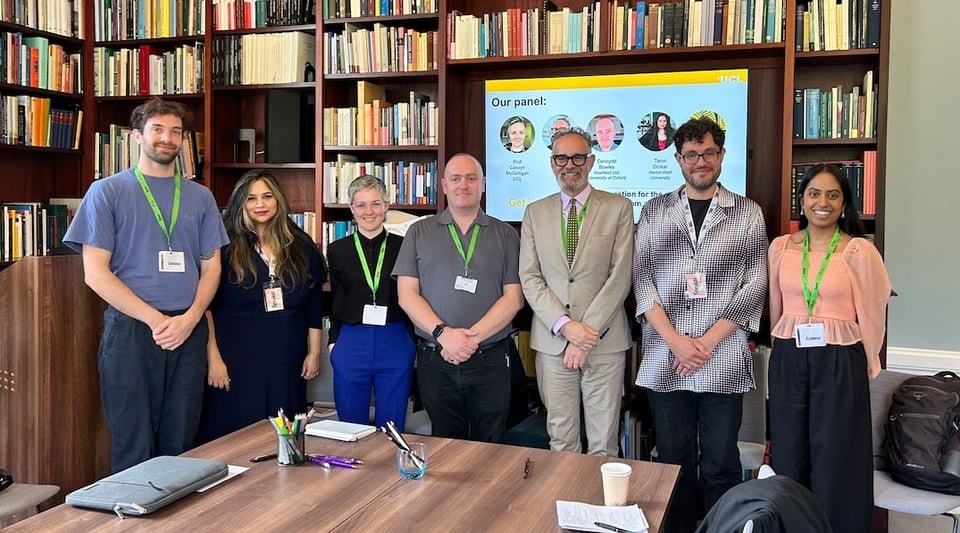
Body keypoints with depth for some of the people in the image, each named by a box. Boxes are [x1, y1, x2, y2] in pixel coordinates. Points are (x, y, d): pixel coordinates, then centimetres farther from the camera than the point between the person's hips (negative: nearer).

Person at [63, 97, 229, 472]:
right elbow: (95, 274, -5)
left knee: (180, 445, 8)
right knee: (133, 447, 2)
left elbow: (211, 266, 10)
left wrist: (190, 318, -7)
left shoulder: (200, 197, 11)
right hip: (130, 329, -3)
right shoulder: (107, 192, 1)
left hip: (189, 332, 3)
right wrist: (156, 319, -12)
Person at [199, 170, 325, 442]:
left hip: (287, 357, 3)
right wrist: (213, 358, -10)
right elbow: (206, 307, -5)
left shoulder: (301, 246, 7)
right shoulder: (225, 246, -3)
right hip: (237, 356, -3)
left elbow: (315, 305, 10)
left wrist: (314, 352, 7)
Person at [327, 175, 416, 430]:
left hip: (396, 344, -1)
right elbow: (334, 301, 13)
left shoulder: (403, 247, 0)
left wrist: (416, 343, 1)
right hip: (351, 345, 1)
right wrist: (334, 341, 6)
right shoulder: (337, 251, 5)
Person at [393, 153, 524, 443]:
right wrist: (443, 333, -14)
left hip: (490, 361, 0)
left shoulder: (505, 234, 7)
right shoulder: (419, 232, 8)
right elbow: (407, 294, 1)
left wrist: (472, 337, -13)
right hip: (435, 361, 1)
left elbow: (514, 297, -1)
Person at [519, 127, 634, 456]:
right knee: (560, 440, 9)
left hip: (605, 340, -2)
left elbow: (620, 276, -5)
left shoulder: (619, 208, 2)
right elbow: (529, 277, 3)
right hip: (551, 340, 2)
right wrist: (565, 326, -10)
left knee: (603, 444, 5)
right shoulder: (535, 212, 10)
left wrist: (588, 331, -11)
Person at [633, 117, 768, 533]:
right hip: (664, 359, 1)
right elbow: (642, 280, 1)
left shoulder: (747, 213, 5)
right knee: (673, 461, 11)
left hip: (724, 362, -1)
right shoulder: (654, 211, 8)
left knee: (721, 465, 7)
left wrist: (707, 342, -10)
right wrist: (675, 340, -10)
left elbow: (754, 286, -2)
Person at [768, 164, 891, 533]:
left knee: (834, 459, 4)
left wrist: (866, 364, 4)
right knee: (789, 456, 10)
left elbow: (870, 313, -1)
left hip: (839, 364, -3)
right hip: (788, 362, 3)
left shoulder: (859, 251, -6)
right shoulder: (780, 247, 5)